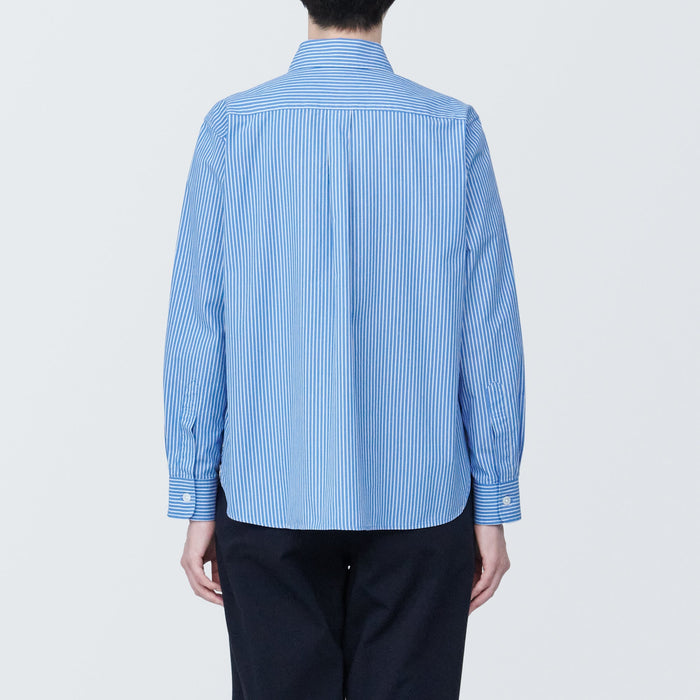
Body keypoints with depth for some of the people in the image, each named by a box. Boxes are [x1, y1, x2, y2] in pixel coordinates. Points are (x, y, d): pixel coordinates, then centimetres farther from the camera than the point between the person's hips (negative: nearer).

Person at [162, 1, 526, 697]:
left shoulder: (230, 128, -6)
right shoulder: (454, 130, -6)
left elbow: (196, 328, -4)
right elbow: (489, 333, -5)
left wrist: (195, 502, 3)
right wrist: (494, 504, 3)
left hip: (266, 495, 0)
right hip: (422, 498, 0)